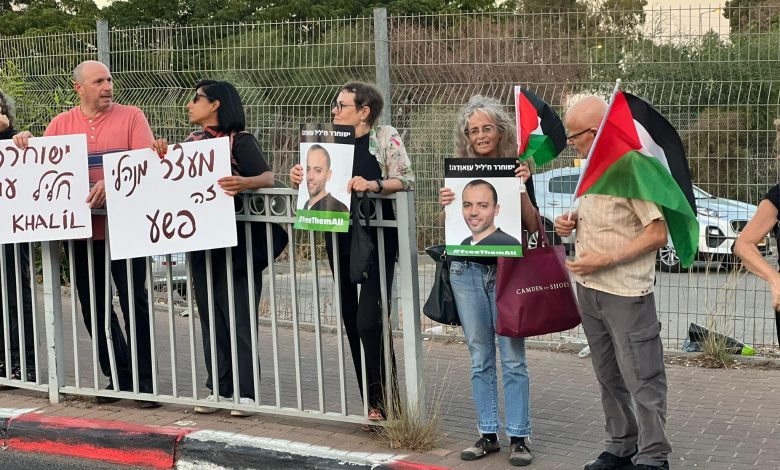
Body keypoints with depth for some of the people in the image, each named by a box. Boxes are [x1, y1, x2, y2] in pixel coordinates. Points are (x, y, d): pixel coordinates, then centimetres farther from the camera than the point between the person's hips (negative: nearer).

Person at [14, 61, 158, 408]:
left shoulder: (131, 117, -1)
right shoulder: (61, 124, 10)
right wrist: (25, 145, -9)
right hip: (83, 231, 4)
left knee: (134, 303, -1)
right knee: (93, 307, 10)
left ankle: (144, 379, 8)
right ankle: (119, 376, 22)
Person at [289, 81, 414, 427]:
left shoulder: (385, 138, -3)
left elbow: (406, 180, -11)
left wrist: (373, 184, -27)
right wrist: (300, 179, -2)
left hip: (377, 240, -6)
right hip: (340, 239, 6)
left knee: (369, 321, -14)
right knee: (352, 322, 7)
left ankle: (383, 400, 0)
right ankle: (375, 404, 16)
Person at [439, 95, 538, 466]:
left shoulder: (516, 169, 0)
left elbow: (533, 227, -3)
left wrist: (521, 188, -16)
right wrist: (445, 205, -10)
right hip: (467, 270, 3)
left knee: (513, 358, -1)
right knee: (480, 359, 8)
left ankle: (518, 438, 5)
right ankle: (487, 435, 16)